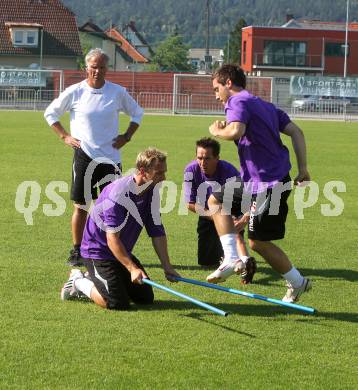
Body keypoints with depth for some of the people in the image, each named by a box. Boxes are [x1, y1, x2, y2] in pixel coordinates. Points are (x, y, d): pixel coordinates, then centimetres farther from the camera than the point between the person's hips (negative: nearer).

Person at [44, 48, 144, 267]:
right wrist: (64, 136, 3)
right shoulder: (75, 92, -1)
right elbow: (50, 113, 11)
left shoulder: (118, 92, 2)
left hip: (111, 156, 1)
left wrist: (127, 136, 6)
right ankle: (77, 251, 11)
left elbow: (137, 113, 17)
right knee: (81, 205, 2)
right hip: (84, 156, -1)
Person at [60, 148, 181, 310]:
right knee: (118, 303, -19)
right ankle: (79, 281, 6)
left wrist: (167, 267, -5)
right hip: (98, 251, -8)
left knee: (146, 297, 5)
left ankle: (95, 280, 20)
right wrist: (132, 268, -35)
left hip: (122, 252, 8)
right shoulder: (119, 193, -29)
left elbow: (157, 231, 1)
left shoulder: (152, 191, -4)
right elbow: (112, 239, -30)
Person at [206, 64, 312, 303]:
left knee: (258, 242, -2)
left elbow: (236, 131, -29)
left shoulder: (238, 102, -9)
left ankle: (297, 283, 9)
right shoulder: (265, 105, 19)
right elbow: (296, 132, 13)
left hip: (268, 184, -10)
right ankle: (232, 259, 8)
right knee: (216, 200, 18)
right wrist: (303, 169, 11)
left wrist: (217, 131, -8)